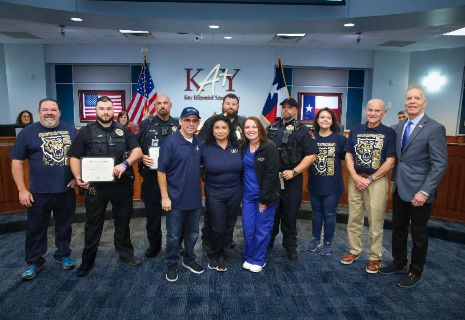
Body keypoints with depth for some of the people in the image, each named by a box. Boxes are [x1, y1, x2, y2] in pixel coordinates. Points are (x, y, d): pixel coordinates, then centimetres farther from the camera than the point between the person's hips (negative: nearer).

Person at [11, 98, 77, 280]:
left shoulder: (71, 131, 4)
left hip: (66, 190, 2)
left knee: (64, 225, 15)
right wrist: (22, 190, -8)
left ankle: (63, 255, 34)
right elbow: (17, 162, -2)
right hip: (39, 192, -1)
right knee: (36, 229, 10)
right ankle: (34, 262, 27)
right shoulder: (28, 132, -2)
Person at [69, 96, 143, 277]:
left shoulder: (124, 130, 4)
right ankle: (87, 260, 26)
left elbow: (137, 151, -4)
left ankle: (125, 253, 32)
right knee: (93, 225, 11)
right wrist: (78, 177, -17)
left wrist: (125, 164, -22)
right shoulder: (86, 132, 0)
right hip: (95, 185, -1)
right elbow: (75, 157, -1)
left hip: (122, 185, 2)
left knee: (123, 221, 15)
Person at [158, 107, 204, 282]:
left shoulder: (198, 142, 4)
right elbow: (161, 171, -13)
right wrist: (165, 197, -14)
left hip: (195, 198, 5)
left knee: (193, 234, 18)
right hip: (176, 199, -5)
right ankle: (171, 265, 29)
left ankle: (189, 259, 39)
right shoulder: (171, 142, -13)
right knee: (174, 236, 9)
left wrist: (199, 189, 11)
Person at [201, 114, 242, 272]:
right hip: (214, 194, -3)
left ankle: (222, 257, 35)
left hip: (235, 193, 3)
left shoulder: (237, 146, 1)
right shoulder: (205, 147, -8)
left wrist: (243, 189, 7)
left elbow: (242, 169, 8)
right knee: (218, 229, 2)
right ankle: (212, 256, 30)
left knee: (229, 228, 13)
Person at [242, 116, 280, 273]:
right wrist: (242, 193, 3)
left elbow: (271, 175, -16)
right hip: (248, 195, 5)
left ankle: (258, 260, 27)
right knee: (248, 229, 9)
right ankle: (249, 257, 31)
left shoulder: (269, 147, -14)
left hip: (266, 196, -4)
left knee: (262, 229, 8)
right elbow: (241, 171, 10)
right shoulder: (243, 147, 3)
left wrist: (264, 199, -16)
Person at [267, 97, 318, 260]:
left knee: (290, 213, 7)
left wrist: (294, 171, -15)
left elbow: (312, 155, -9)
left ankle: (290, 245, 24)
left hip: (291, 179, -3)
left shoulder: (303, 131, -2)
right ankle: (268, 240, 31)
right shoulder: (271, 128, 10)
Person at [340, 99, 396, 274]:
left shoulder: (389, 133, -1)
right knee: (354, 219, 11)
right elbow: (348, 156, 6)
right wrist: (356, 177, -7)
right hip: (355, 179, 3)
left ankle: (375, 257, 19)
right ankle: (354, 250, 27)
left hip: (377, 181, -3)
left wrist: (369, 179, -10)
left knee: (376, 222, 4)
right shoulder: (355, 130, 8)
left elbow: (390, 161, -5)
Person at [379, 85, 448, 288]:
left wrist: (425, 192, -19)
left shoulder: (434, 129, -13)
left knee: (418, 234, 9)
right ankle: (399, 263, 36)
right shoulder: (400, 127, 7)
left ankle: (415, 272, 27)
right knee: (398, 229, 17)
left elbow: (440, 164, -16)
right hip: (399, 189, 6)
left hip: (418, 192, -6)